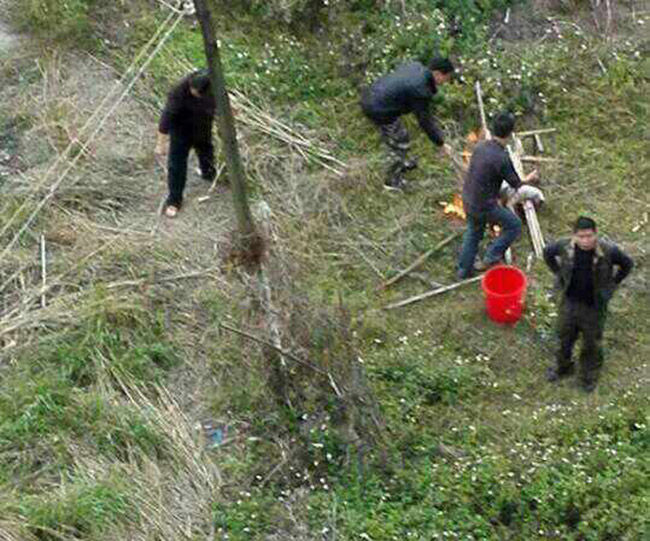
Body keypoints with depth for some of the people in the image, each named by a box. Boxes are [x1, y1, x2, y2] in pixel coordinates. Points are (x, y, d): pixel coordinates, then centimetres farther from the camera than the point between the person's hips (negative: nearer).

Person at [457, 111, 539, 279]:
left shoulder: (481, 146, -5)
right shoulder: (502, 158, -27)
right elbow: (516, 184, -14)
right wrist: (529, 179, 9)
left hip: (468, 200, 8)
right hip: (484, 206, -8)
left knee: (473, 233, 27)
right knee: (514, 225, 14)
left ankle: (464, 271, 40)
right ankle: (490, 259, 19)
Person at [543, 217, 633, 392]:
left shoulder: (608, 251, -25)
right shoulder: (565, 247, -20)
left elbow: (627, 265, -6)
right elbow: (548, 253, 3)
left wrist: (611, 284, -4)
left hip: (594, 306, -2)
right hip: (570, 301, 2)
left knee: (592, 344, 18)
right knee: (564, 338, 23)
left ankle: (589, 376, 43)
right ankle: (563, 368, 50)